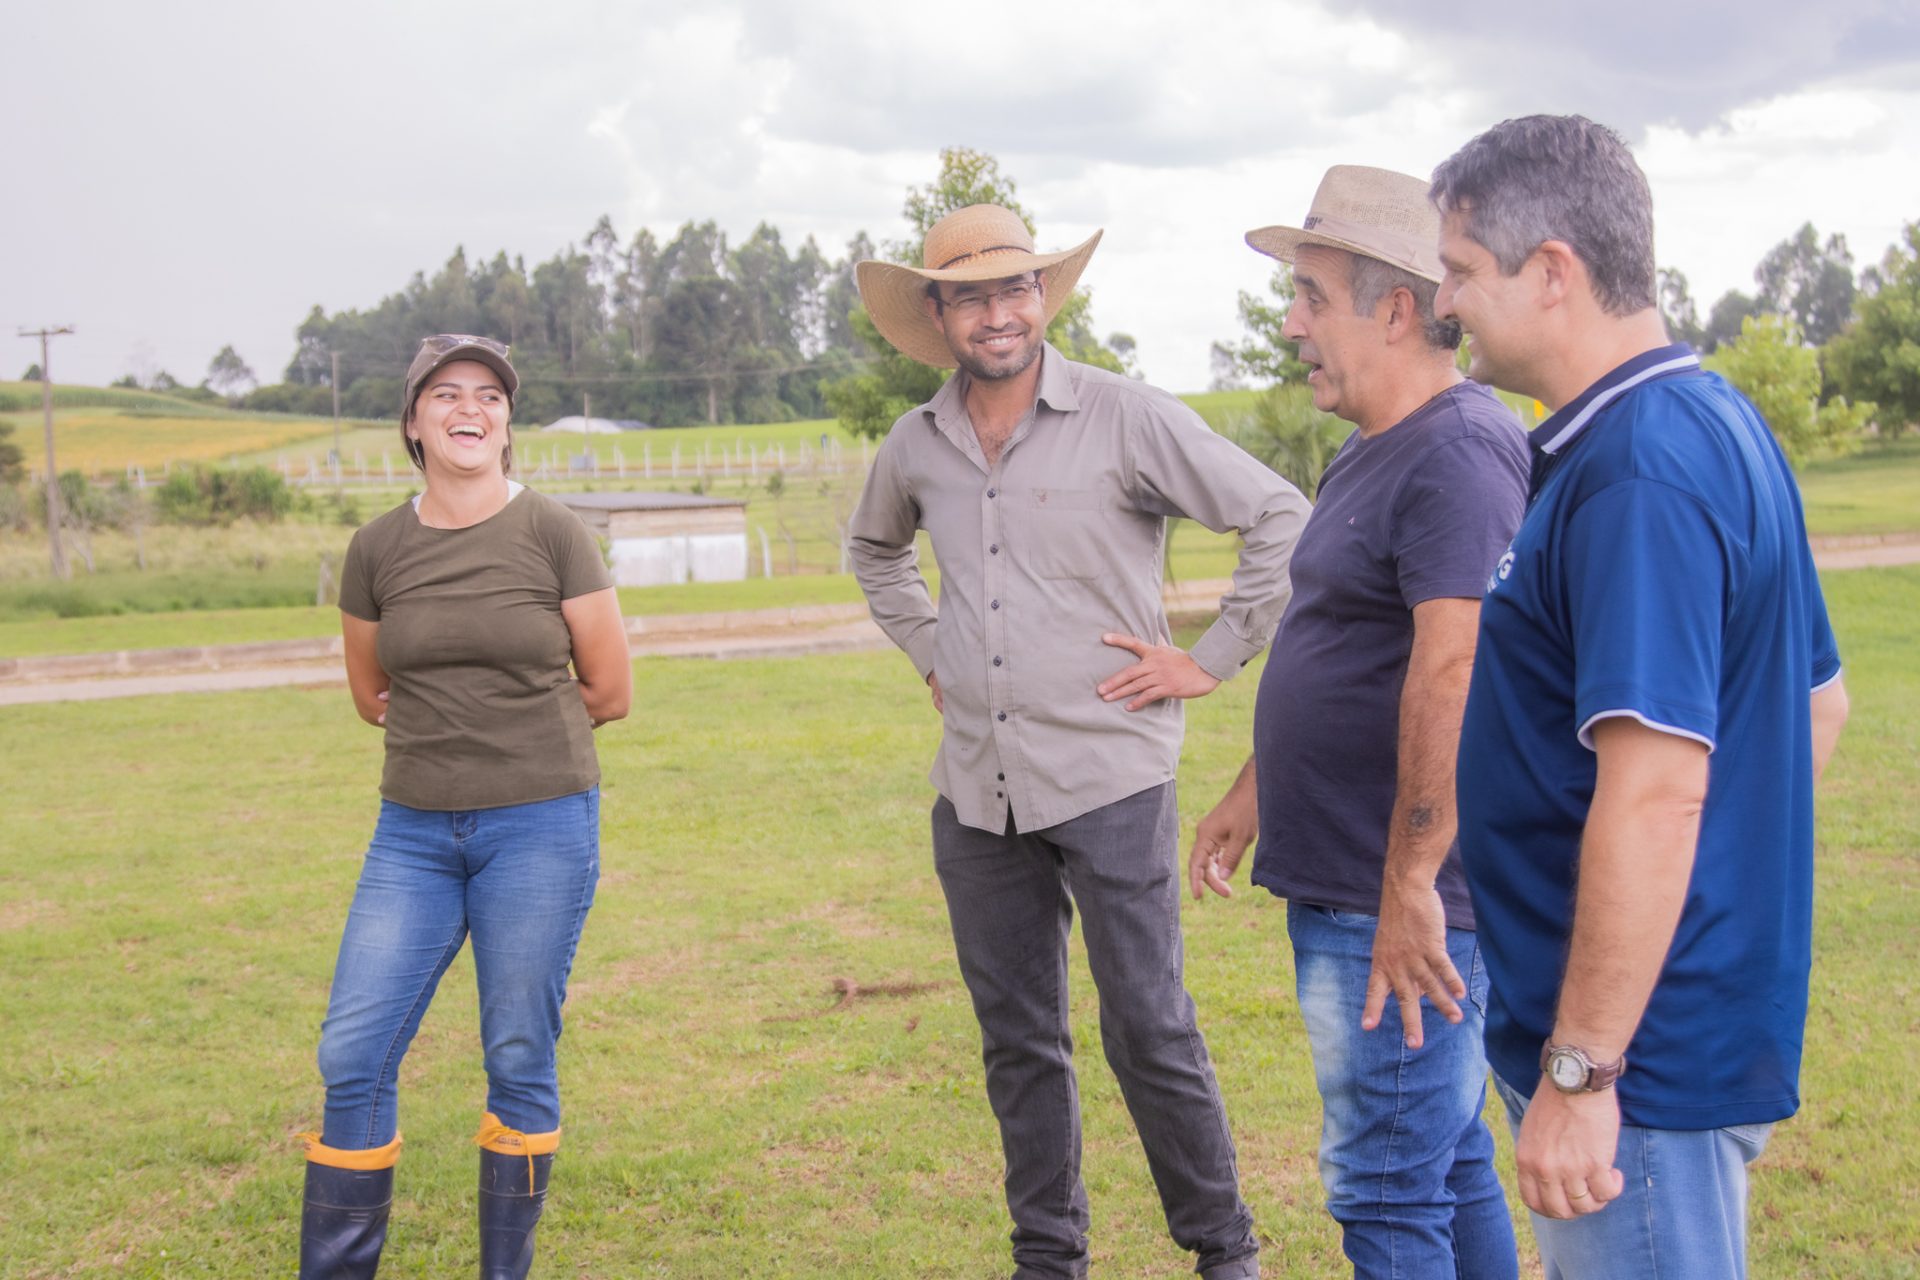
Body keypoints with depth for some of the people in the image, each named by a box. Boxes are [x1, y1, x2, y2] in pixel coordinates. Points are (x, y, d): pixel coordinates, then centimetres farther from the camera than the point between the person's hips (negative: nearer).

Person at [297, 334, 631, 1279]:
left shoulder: (555, 535, -4)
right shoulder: (378, 548, 4)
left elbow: (609, 692, 1)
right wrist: (491, 709, 10)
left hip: (541, 826, -3)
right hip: (415, 830, 3)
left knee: (519, 1060, 5)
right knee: (353, 1056, -1)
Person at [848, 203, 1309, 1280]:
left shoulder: (1123, 416, -9)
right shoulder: (915, 447, 7)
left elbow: (1282, 517, -9)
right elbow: (877, 550, 29)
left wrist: (1211, 660, -8)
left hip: (1110, 780, -5)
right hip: (976, 789, 5)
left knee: (1151, 1030, -1)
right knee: (1018, 1040, 13)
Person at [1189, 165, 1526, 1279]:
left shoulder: (1457, 455, -19)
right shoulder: (1374, 454, 15)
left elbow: (1450, 678, -28)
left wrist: (1410, 883, -29)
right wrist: (1253, 793, 27)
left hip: (1403, 905, -10)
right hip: (1345, 885, 11)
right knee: (1450, 1165, 19)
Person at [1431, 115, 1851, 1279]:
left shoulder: (1637, 472, -22)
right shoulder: (1713, 422, 11)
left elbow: (1655, 791, -28)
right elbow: (1817, 703, 18)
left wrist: (1580, 1072, -25)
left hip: (1647, 1055, -10)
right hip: (1697, 1028, 10)